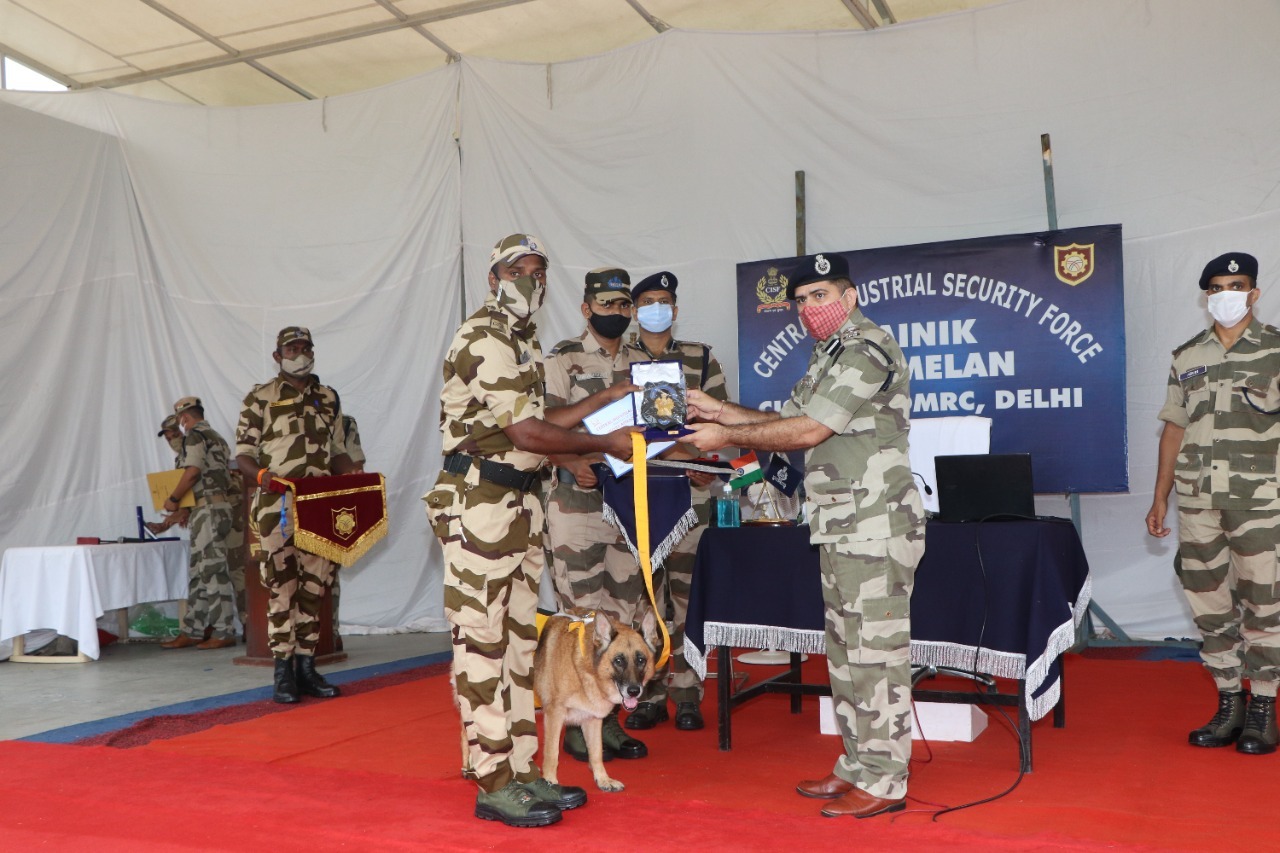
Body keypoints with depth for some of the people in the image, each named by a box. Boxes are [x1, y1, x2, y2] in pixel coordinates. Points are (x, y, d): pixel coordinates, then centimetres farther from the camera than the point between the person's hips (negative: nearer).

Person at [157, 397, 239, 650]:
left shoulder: (195, 435, -6)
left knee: (213, 570, -8)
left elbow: (192, 471, -19)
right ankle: (192, 631, 14)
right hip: (221, 504, 10)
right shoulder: (216, 437, 21)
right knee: (200, 572, 11)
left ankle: (225, 632, -7)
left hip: (208, 508, -10)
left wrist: (173, 499, -8)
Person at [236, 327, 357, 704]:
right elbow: (243, 453, 0)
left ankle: (306, 666, 15)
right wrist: (262, 475, -21)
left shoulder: (328, 398, 16)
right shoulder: (260, 398, 2)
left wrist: (352, 478, 1)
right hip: (277, 506, -4)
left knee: (315, 584, 6)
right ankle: (283, 671, 3)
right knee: (281, 585, -4)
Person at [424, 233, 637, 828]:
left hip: (522, 500, 10)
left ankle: (520, 769, 20)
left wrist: (609, 398, 17)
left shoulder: (525, 340, 19)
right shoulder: (483, 339, -12)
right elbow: (525, 432, -17)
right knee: (481, 640, -4)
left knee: (518, 638, 12)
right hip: (479, 500, -10)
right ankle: (493, 784, 2)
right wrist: (606, 444, -11)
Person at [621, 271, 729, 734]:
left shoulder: (701, 358, 11)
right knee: (643, 591, 2)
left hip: (690, 491, 0)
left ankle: (687, 695, 10)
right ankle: (649, 695, 12)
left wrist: (708, 465, -9)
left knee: (687, 592, 1)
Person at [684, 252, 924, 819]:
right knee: (845, 648, 14)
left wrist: (728, 437, -11)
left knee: (876, 649, -5)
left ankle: (884, 782, 4)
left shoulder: (867, 350, -13)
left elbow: (808, 431, -18)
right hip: (841, 526, 10)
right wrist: (722, 412, 11)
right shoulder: (828, 354, 20)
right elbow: (791, 420, 21)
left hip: (876, 523, -10)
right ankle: (857, 766, 24)